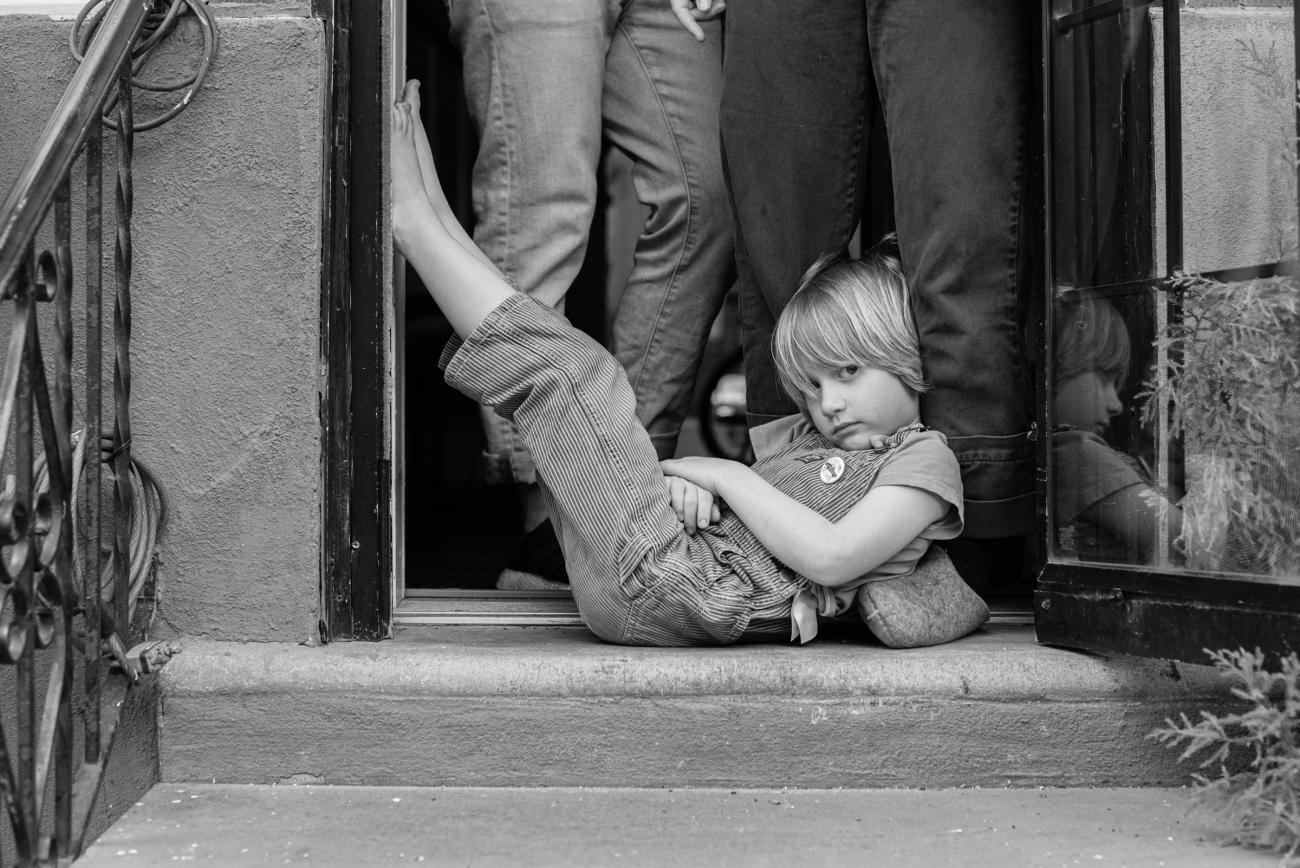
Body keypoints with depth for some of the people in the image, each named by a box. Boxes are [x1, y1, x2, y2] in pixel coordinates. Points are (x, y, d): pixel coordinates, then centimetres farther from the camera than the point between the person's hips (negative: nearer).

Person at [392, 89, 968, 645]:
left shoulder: (924, 459, 0)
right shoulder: (807, 436, 27)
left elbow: (830, 558, -15)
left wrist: (727, 475, -7)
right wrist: (682, 482, -2)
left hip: (660, 583, -8)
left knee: (567, 370, -10)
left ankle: (416, 224, 3)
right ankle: (434, 219, 9)